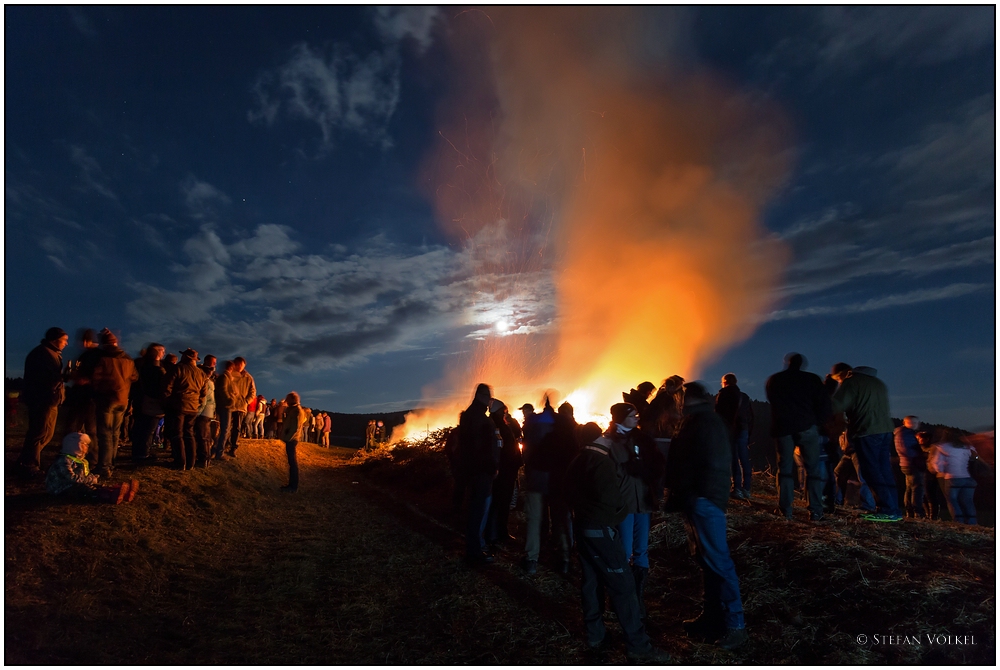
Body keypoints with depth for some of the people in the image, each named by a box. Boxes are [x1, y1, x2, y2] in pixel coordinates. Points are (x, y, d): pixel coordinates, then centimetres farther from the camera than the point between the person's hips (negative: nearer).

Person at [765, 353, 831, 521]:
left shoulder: (773, 380, 10)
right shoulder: (812, 379, 3)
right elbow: (824, 403, -3)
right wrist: (817, 423, 7)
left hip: (782, 428, 2)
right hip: (806, 427, -1)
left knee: (785, 468, 8)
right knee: (813, 468, 5)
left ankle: (785, 509, 4)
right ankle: (815, 511, 2)